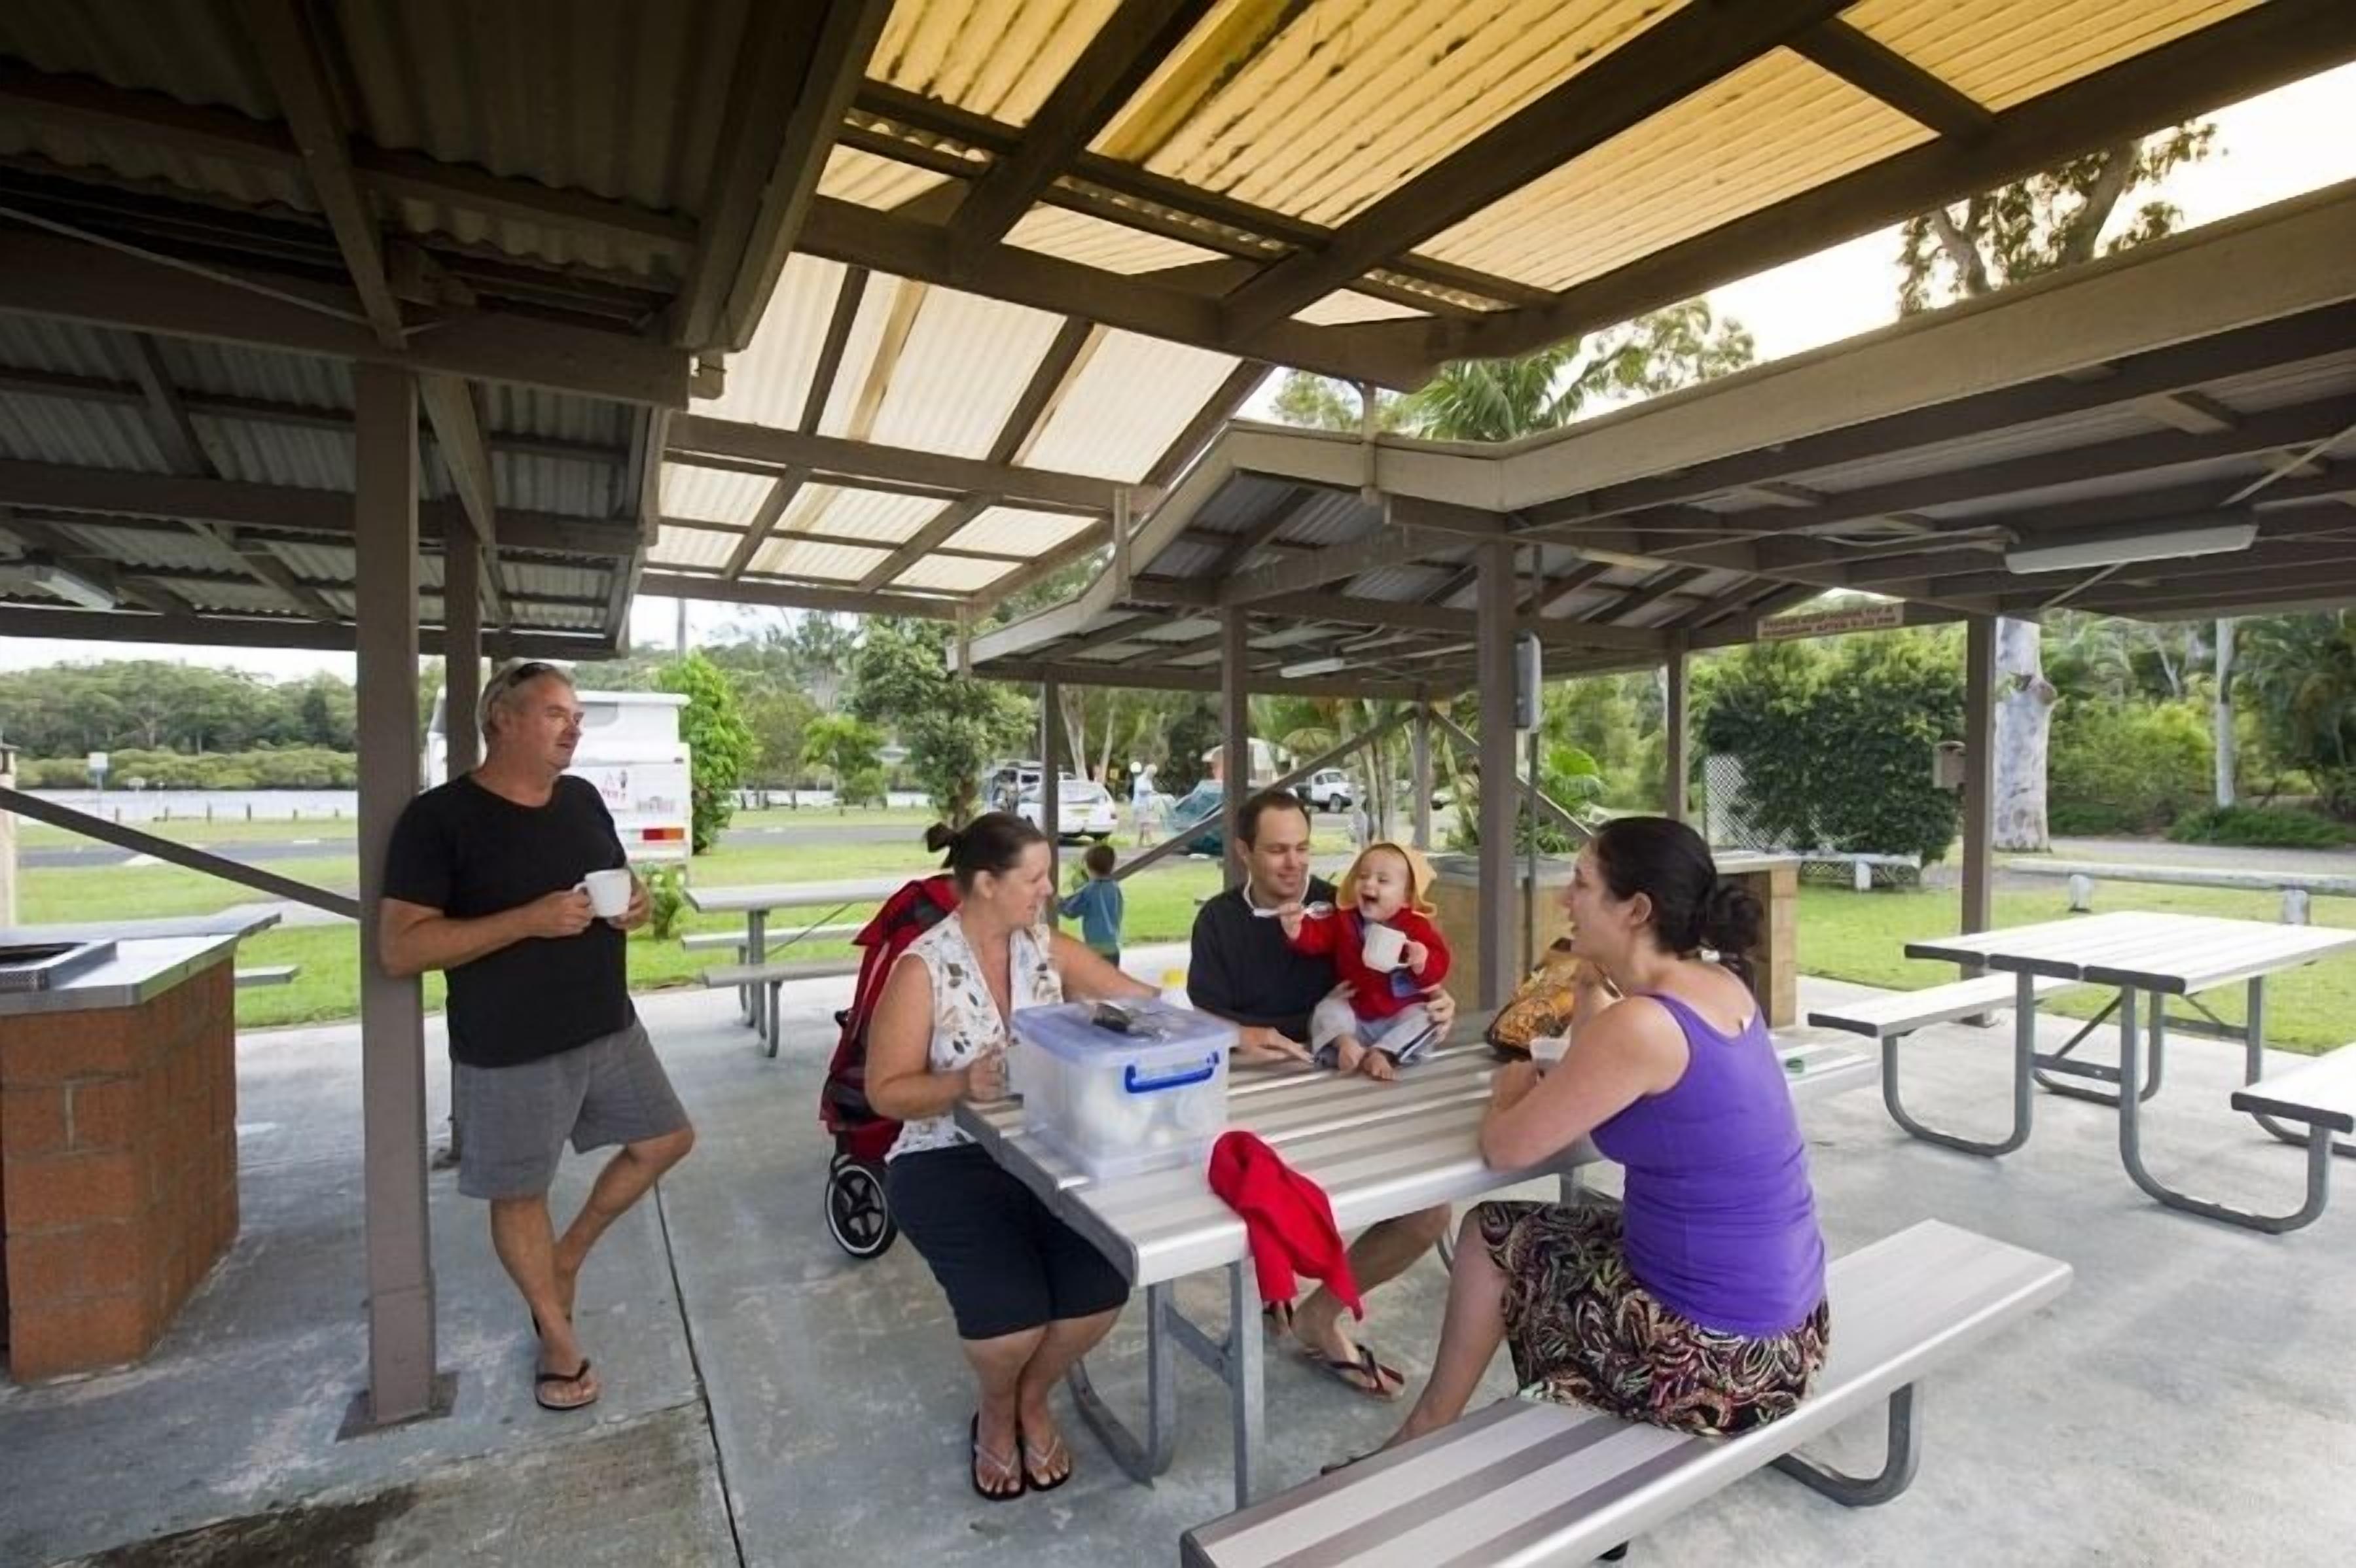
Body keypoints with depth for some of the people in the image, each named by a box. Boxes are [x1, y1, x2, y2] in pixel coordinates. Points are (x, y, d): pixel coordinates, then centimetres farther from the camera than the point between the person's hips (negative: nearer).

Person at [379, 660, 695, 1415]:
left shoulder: (583, 800, 4)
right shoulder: (439, 817, -14)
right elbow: (399, 950, -19)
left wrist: (635, 902, -7)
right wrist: (530, 920, -28)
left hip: (610, 1029, 6)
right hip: (509, 1053, -5)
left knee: (667, 1140, 13)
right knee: (520, 1193, 12)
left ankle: (569, 1255, 35)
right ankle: (559, 1338, 33)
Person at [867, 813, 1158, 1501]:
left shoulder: (1046, 948, 2)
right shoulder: (924, 968, -12)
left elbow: (1148, 1003, 5)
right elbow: (886, 1091, -9)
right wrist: (962, 1083, -26)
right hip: (948, 1161, -4)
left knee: (1102, 1292, -16)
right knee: (1012, 1318, -21)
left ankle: (1035, 1399, 20)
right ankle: (997, 1410, 19)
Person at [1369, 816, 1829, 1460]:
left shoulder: (1641, 1025, -26)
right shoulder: (1721, 985, 0)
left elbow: (1505, 1148, -17)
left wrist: (1513, 1086, 3)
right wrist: (1591, 981, 4)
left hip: (1716, 1354, -8)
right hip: (1786, 1329, 8)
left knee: (1490, 1236, 11)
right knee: (1557, 1237, 25)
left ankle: (1425, 1436, 32)